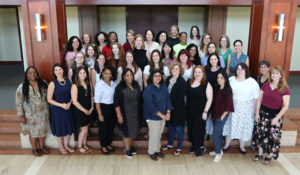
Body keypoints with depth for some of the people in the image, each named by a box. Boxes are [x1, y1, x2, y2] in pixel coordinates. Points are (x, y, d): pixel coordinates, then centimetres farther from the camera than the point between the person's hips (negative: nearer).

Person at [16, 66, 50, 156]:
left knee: (43, 130, 16)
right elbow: (19, 103, -9)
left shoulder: (43, 84, -3)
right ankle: (35, 149, 33)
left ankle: (42, 146, 39)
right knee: (33, 132, 11)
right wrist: (21, 115, -11)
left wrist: (48, 111, 5)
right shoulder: (22, 87, -11)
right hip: (31, 115, -3)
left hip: (43, 114, 3)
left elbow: (48, 97, 5)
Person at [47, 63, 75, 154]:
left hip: (68, 108, 4)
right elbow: (49, 99, -11)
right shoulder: (52, 84, -13)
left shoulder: (68, 80, -3)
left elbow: (72, 94, 5)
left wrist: (69, 103, -11)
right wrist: (61, 105, -18)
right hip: (57, 110, -3)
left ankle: (66, 145, 37)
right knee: (60, 129, 11)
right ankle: (61, 147, 33)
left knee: (69, 127, 15)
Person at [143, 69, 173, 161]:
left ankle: (157, 150, 37)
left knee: (159, 134, 17)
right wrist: (160, 114, -17)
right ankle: (151, 152, 26)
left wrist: (168, 112, -7)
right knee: (153, 135, 5)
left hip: (163, 116, 5)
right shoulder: (148, 89, -16)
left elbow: (167, 99, 5)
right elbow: (150, 104, -19)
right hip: (153, 117, -5)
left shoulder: (164, 87, 3)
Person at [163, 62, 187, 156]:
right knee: (171, 126, 20)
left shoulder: (182, 82, -15)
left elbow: (180, 97, -17)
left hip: (178, 109, -6)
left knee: (179, 128, 7)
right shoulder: (168, 79, 3)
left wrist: (173, 107, -16)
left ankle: (179, 148, 23)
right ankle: (170, 144, 38)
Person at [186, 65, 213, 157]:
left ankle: (201, 147, 21)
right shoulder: (189, 83, 5)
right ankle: (194, 146, 32)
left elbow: (209, 99, -10)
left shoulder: (206, 85, -9)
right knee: (191, 129, 11)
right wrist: (186, 108, 8)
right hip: (190, 111, 5)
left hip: (200, 112, -5)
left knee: (198, 129, -1)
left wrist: (205, 112, -14)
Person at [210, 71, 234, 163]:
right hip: (214, 115, 6)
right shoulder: (216, 89, 6)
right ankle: (219, 150, 34)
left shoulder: (228, 90, -12)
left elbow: (228, 105, -12)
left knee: (215, 135, -8)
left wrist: (222, 116, -12)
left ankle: (218, 154, 9)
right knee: (218, 133, 18)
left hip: (222, 116, -6)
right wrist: (212, 113, 8)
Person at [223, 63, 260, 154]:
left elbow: (256, 98, -5)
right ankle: (227, 144, 30)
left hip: (246, 109, -1)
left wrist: (255, 110, -7)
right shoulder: (231, 80, 0)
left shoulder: (252, 82, -7)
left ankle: (242, 146, 30)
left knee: (244, 126, 9)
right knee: (230, 125, 11)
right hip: (232, 107, 2)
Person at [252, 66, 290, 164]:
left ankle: (269, 156, 26)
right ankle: (260, 154, 29)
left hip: (275, 115, -3)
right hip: (263, 113, 3)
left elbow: (285, 106, -11)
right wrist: (257, 113, -1)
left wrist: (277, 118, -15)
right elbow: (259, 100, 4)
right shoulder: (265, 86, 0)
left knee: (272, 136, 5)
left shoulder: (284, 89, -10)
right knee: (261, 133, 11)